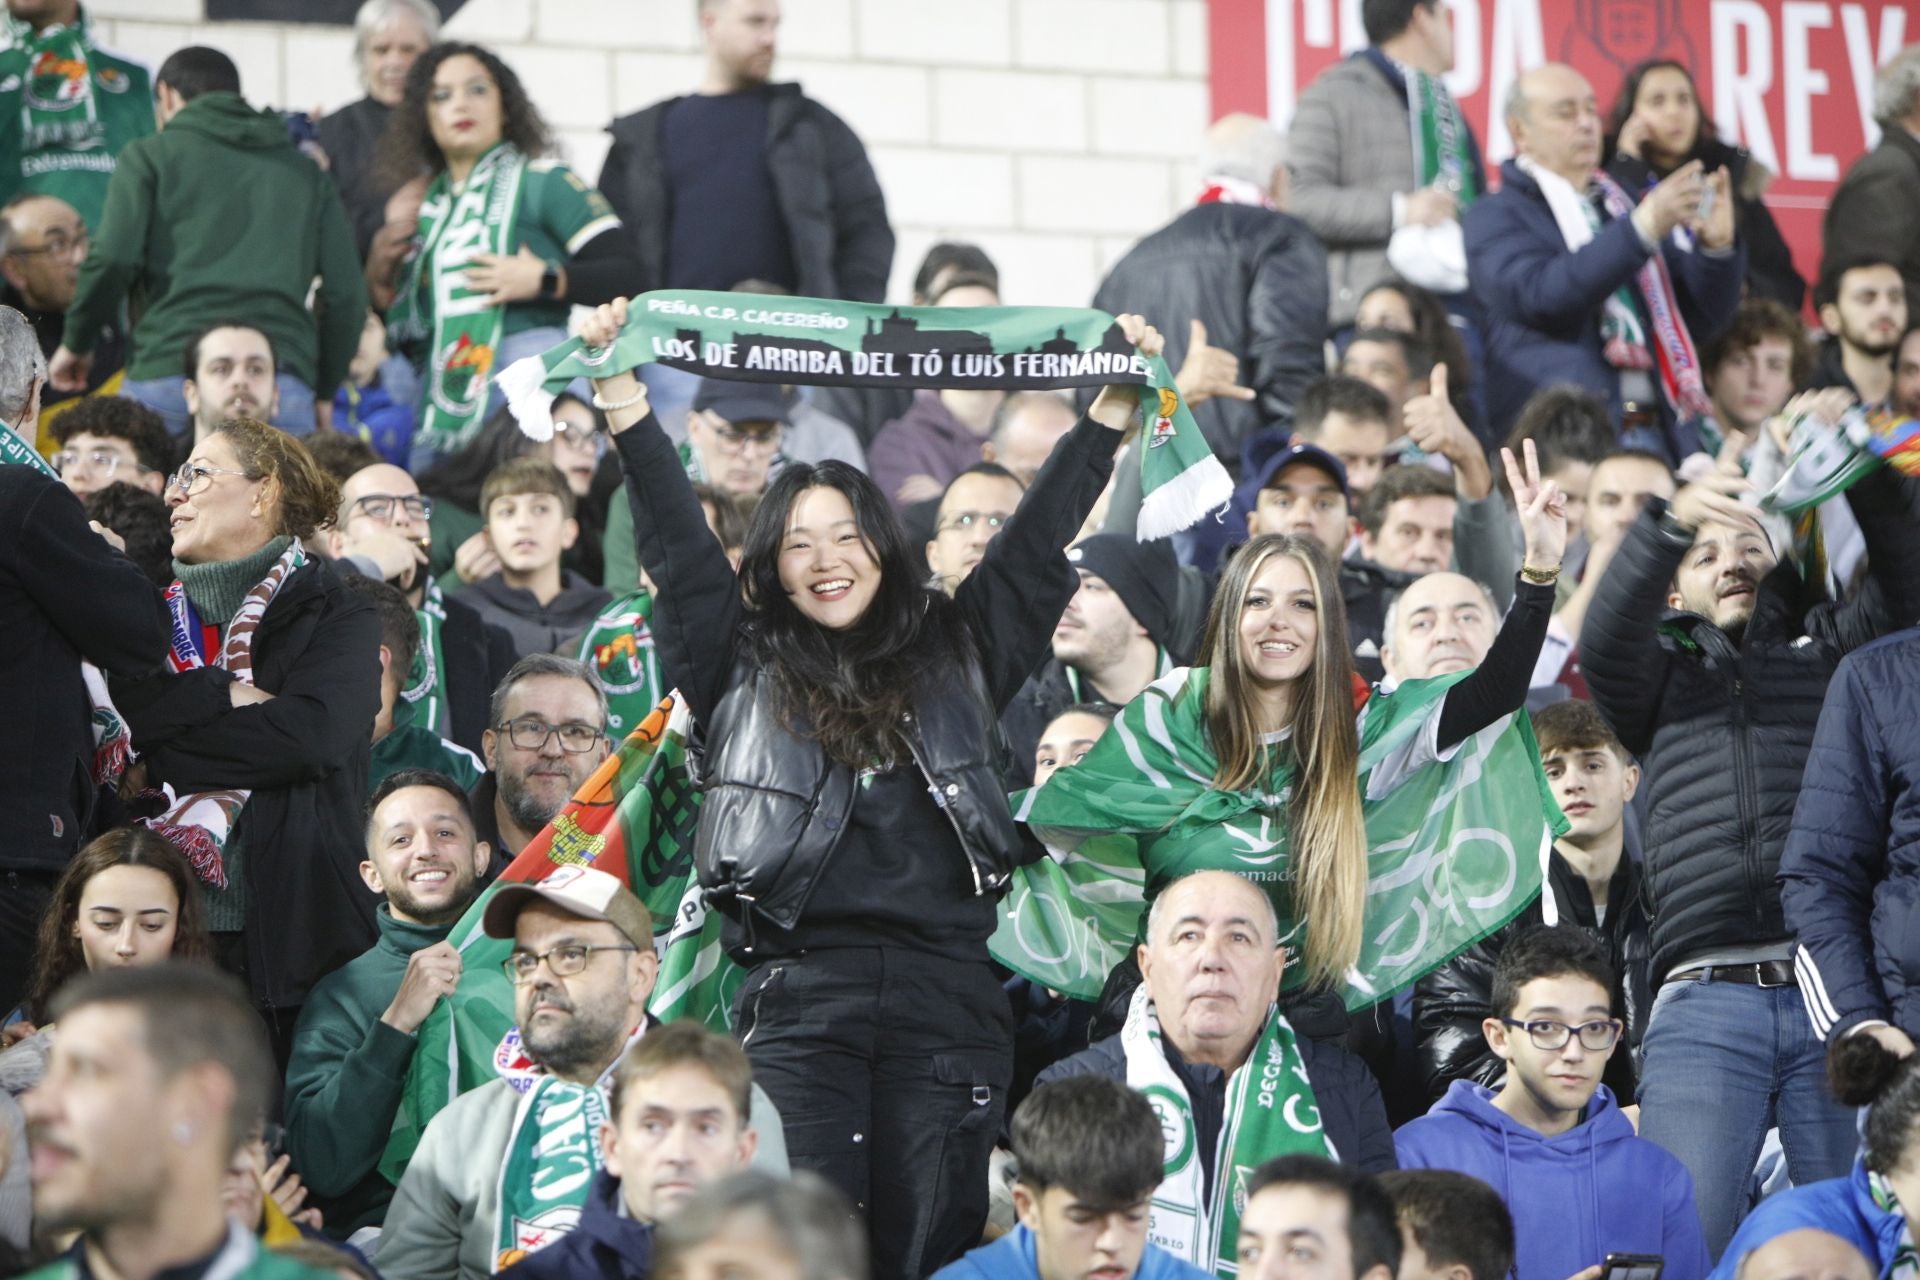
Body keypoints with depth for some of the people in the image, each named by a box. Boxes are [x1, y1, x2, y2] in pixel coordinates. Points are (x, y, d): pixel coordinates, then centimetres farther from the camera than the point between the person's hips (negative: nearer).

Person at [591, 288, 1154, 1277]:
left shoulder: (954, 656, 16)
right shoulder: (744, 669, 12)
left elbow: (1036, 540, 17)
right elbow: (679, 546, 5)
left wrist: (1113, 404, 14)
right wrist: (621, 397, -2)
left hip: (947, 998, 2)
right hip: (801, 997, -1)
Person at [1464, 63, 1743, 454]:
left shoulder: (1627, 207, 21)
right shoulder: (1496, 217, 4)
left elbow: (1704, 320, 18)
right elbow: (1540, 294, -16)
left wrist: (1716, 245, -2)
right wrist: (1643, 228, -22)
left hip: (1661, 433, 5)